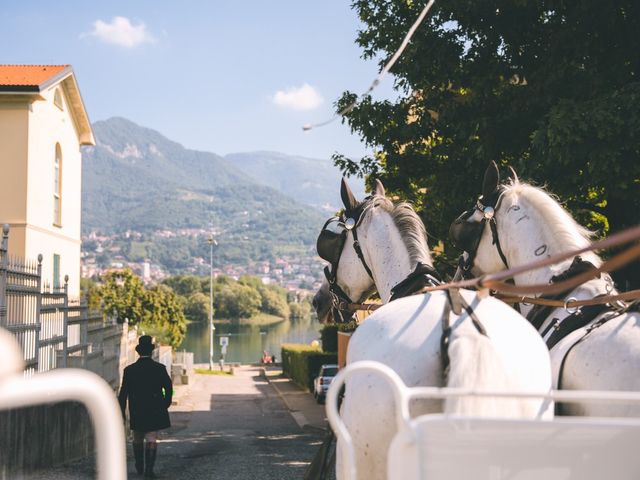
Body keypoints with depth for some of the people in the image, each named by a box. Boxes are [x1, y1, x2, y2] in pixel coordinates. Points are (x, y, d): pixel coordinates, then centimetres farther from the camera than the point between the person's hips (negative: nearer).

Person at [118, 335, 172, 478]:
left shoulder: (129, 370, -6)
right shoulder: (160, 368, -7)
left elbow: (123, 394, -5)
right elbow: (168, 388, -1)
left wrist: (121, 414, 1)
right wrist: (166, 404, 16)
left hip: (136, 412, 2)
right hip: (155, 411, -1)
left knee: (137, 438, 19)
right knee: (152, 439, -2)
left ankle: (139, 467, 31)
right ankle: (149, 469, -13)